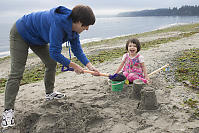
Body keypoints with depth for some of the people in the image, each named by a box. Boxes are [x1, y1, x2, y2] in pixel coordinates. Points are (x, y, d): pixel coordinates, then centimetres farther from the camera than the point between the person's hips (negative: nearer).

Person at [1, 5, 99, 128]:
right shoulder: (58, 24, -38)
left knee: (51, 64, 7)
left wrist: (90, 66, -17)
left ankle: (50, 93, 26)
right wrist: (74, 66, -25)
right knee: (16, 73, -12)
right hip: (20, 34, -8)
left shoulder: (73, 27, -11)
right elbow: (55, 53, -35)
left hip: (37, 38, 9)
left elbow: (77, 50, -6)